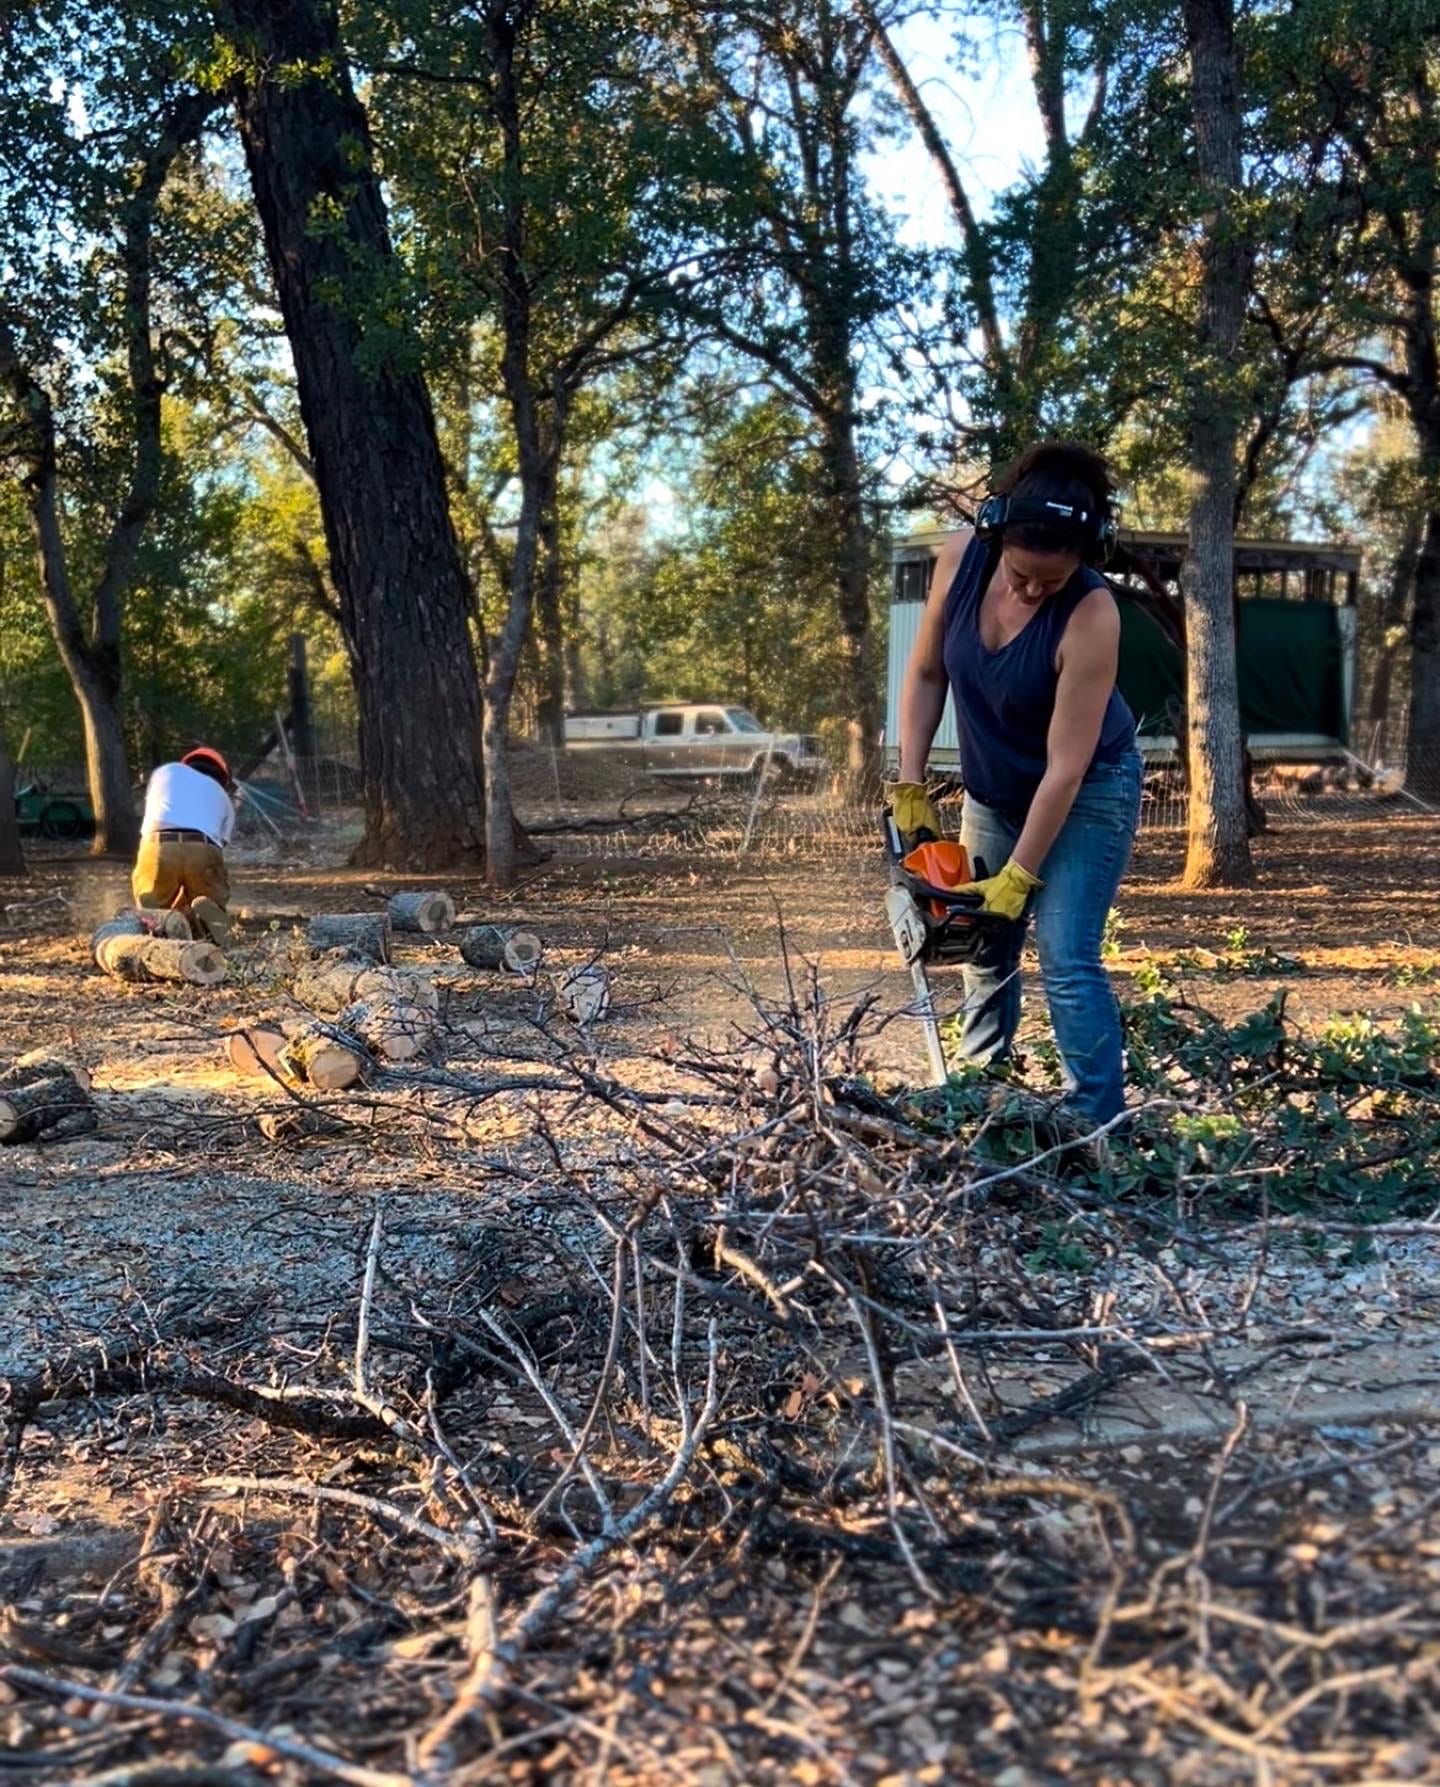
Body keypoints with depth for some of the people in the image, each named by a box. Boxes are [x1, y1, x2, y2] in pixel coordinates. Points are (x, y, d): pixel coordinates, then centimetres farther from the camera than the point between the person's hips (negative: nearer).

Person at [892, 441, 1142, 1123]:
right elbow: (926, 675, -3)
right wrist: (910, 787, -6)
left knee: (1066, 958, -15)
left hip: (1087, 793, -6)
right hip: (991, 791, 6)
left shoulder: (1091, 616, -31)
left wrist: (1018, 878, -23)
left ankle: (1099, 1126, -10)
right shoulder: (961, 557, -17)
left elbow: (1065, 768, -27)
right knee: (985, 953, 12)